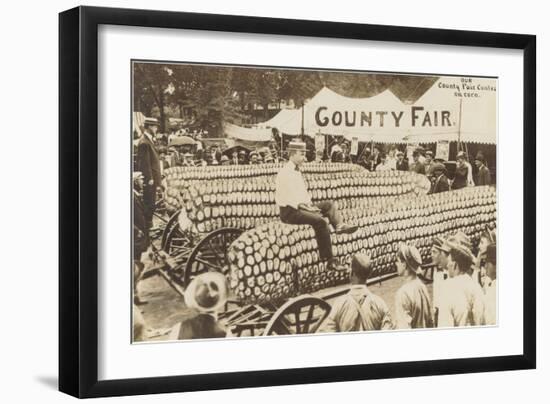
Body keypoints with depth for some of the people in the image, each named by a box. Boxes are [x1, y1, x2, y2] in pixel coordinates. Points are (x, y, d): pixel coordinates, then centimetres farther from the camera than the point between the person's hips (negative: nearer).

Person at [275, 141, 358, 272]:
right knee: (319, 220, -28)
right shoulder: (285, 173, -15)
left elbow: (303, 193, 21)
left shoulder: (297, 171, 17)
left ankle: (339, 225, -28)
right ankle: (330, 260, -28)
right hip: (289, 212, -10)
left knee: (329, 204, 1)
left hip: (300, 207, 10)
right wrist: (305, 207, -19)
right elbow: (288, 199, -21)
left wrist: (310, 205, 2)